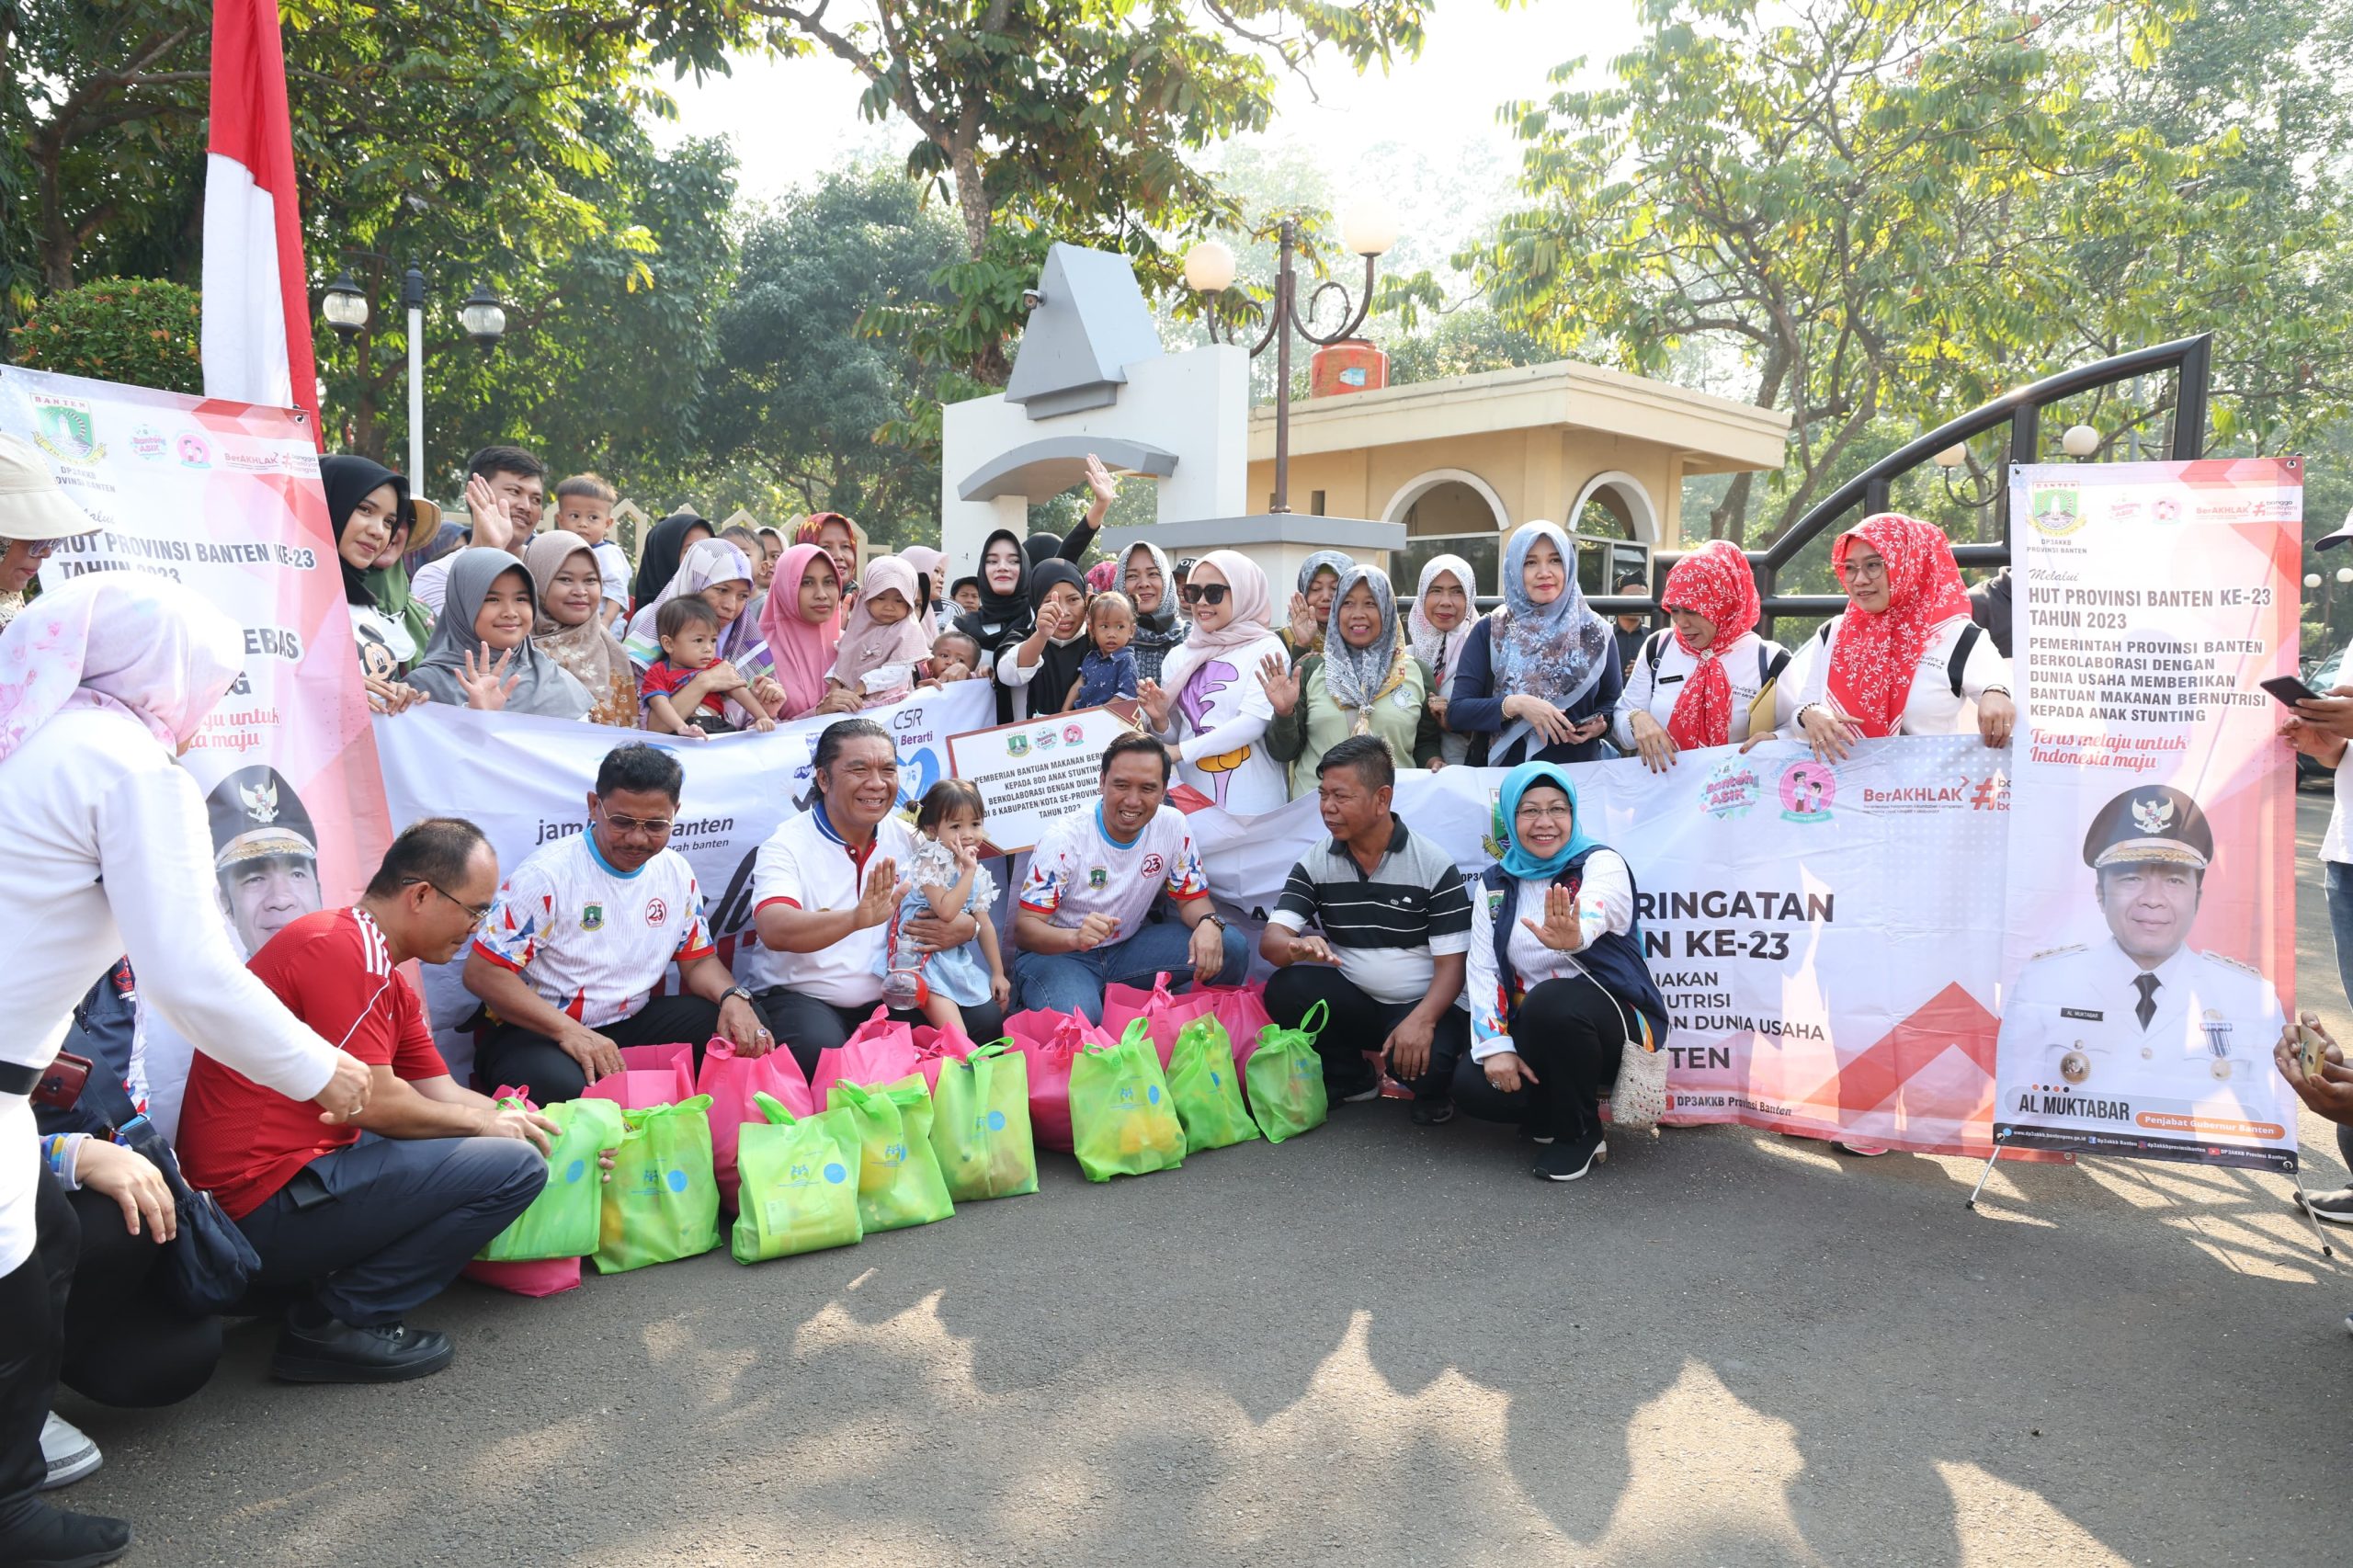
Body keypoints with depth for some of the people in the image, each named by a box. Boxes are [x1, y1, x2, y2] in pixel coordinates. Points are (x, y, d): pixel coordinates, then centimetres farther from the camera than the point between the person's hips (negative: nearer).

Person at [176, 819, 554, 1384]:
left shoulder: (391, 985, 17)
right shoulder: (339, 946, -15)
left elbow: (446, 1096, 17)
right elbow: (371, 1102, -18)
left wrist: (559, 1129, 11)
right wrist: (486, 1124, -4)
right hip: (263, 1205, -11)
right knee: (513, 1165, -17)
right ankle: (336, 1322, -9)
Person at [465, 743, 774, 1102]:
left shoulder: (676, 872, 3)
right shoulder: (547, 874, -15)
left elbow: (698, 959, 13)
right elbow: (482, 971, -16)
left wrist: (732, 997, -13)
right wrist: (568, 1031, -30)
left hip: (631, 1025, 6)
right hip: (538, 1032, -5)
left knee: (747, 1029, -13)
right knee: (567, 1087, -39)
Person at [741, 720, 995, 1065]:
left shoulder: (909, 840, 6)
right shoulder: (787, 845, -10)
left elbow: (964, 910, 15)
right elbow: (775, 930, -28)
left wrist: (966, 927, -13)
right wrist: (857, 918, -48)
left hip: (893, 995, 4)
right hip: (801, 997, -4)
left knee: (987, 1021, -17)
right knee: (818, 1049, -36)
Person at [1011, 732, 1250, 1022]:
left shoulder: (1172, 826, -7)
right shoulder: (1064, 837, -19)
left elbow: (1191, 897, 3)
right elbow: (1023, 928, -21)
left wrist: (1209, 922, -24)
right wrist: (1075, 937, -44)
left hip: (1129, 946, 5)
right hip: (1055, 952, -4)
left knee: (1230, 947, -16)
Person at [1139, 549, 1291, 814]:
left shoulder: (1266, 649, -3)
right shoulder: (1178, 656, 10)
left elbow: (1254, 722, -15)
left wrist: (1180, 751, -16)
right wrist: (1160, 721, -6)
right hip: (1191, 801, 4)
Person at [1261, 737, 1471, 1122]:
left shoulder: (1433, 864, -9)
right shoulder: (1315, 864, 0)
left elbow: (1451, 963, -11)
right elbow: (1271, 939, -10)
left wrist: (1421, 1020, -29)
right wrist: (1297, 947, -36)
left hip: (1425, 1004, -3)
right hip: (1354, 1003, 4)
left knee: (1422, 1063, -36)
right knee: (1284, 990, -25)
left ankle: (1434, 1090, 5)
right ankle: (1350, 1079, 2)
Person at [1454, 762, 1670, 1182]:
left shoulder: (1602, 863, -10)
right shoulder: (1495, 885, 4)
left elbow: (1593, 914, -35)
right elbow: (1482, 969, -3)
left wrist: (1574, 935, -60)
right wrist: (1496, 1045, -18)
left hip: (1611, 1020, -4)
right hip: (1536, 1031, 4)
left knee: (1549, 1001, -36)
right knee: (1471, 1086, -23)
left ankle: (1580, 1131, -11)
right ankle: (1556, 1108, 10)